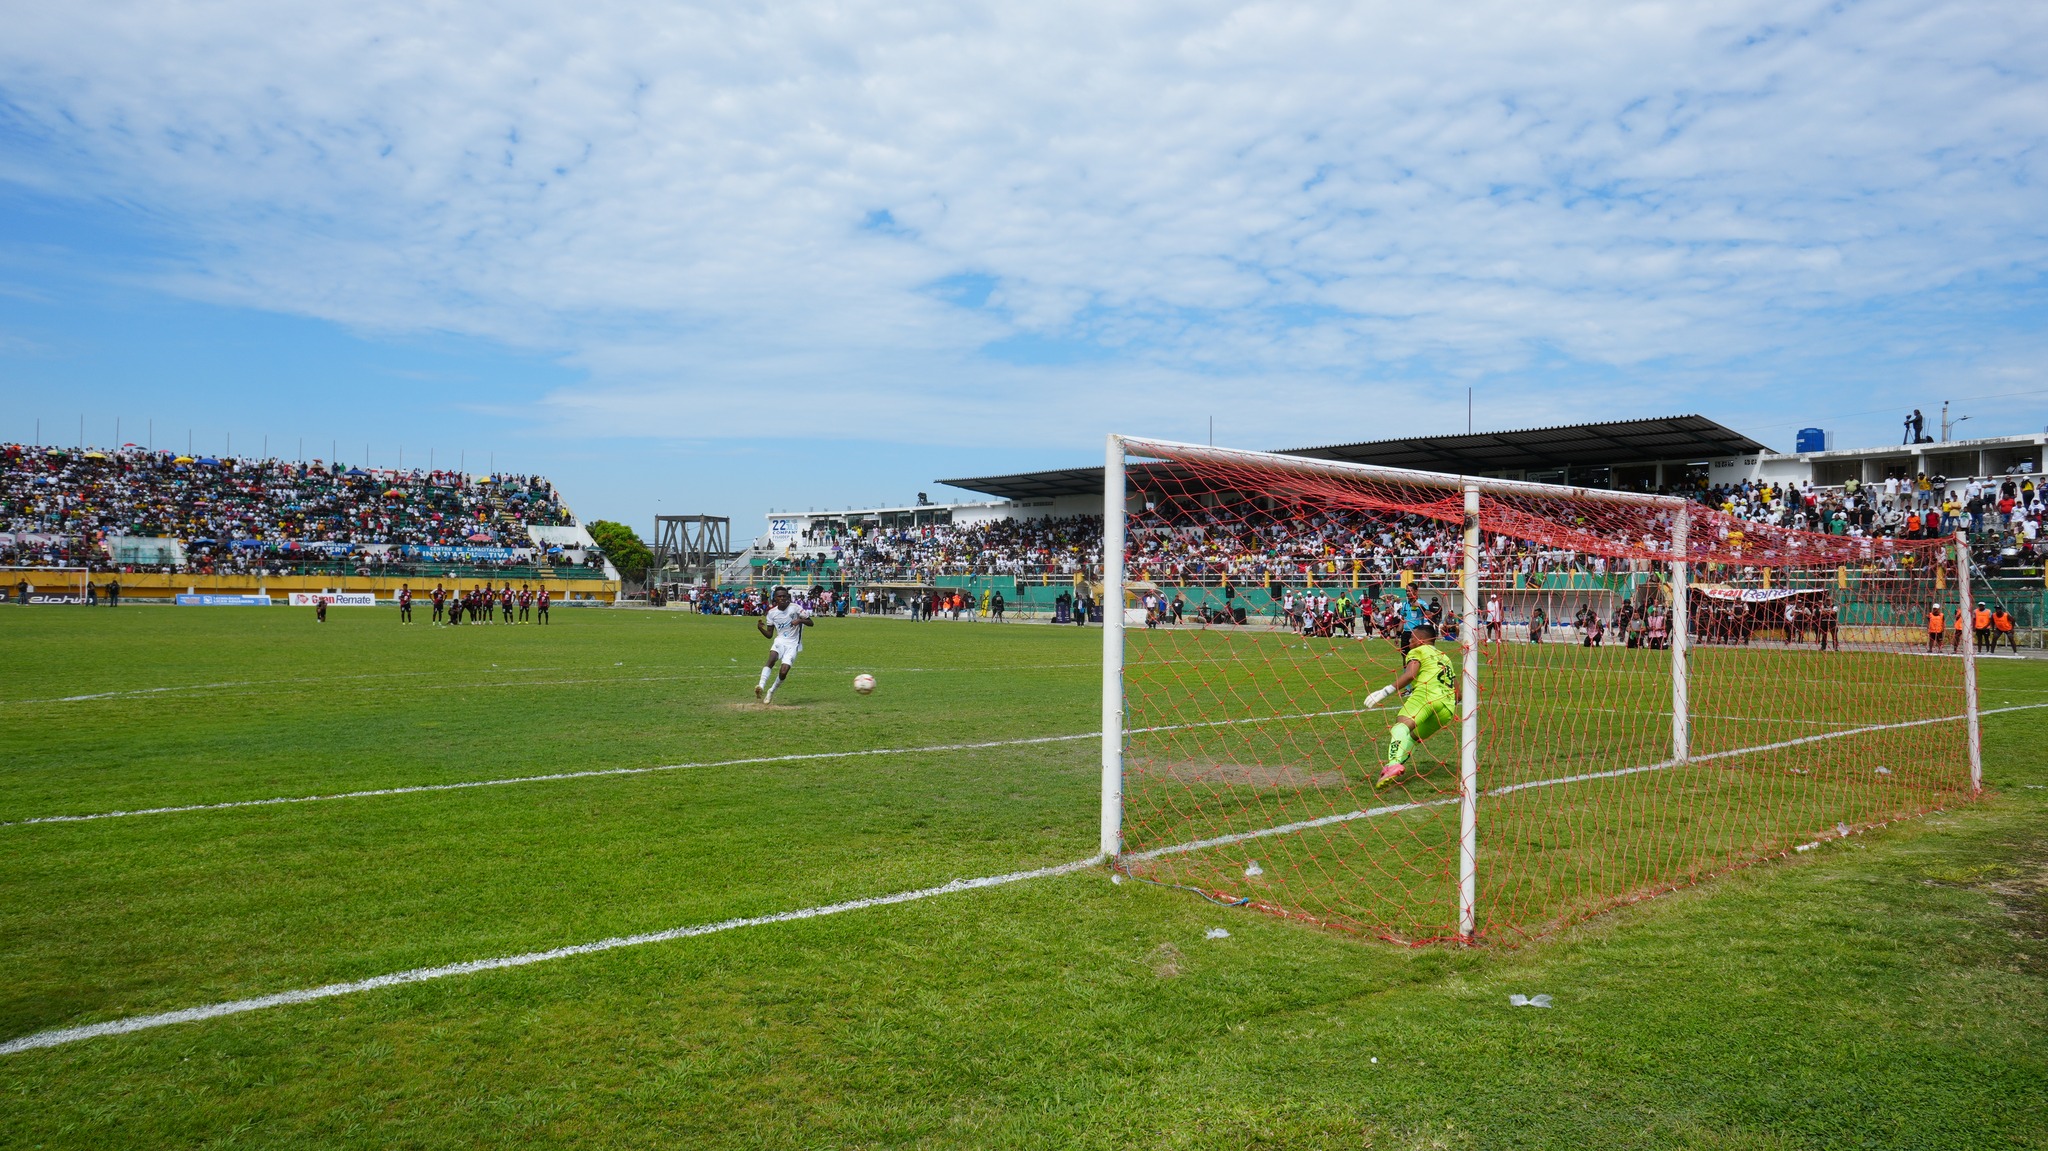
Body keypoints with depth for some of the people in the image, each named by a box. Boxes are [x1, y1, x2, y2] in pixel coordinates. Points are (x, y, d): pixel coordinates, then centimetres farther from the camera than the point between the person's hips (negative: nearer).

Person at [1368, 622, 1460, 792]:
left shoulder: (1418, 651, 17)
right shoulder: (1445, 658, 38)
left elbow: (1410, 675, -4)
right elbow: (1459, 693, 35)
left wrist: (1384, 692, -9)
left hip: (1427, 692, -7)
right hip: (1448, 708, 7)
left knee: (1402, 724, -27)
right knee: (1413, 736, 20)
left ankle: (1393, 764, -56)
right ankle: (1397, 764, -9)